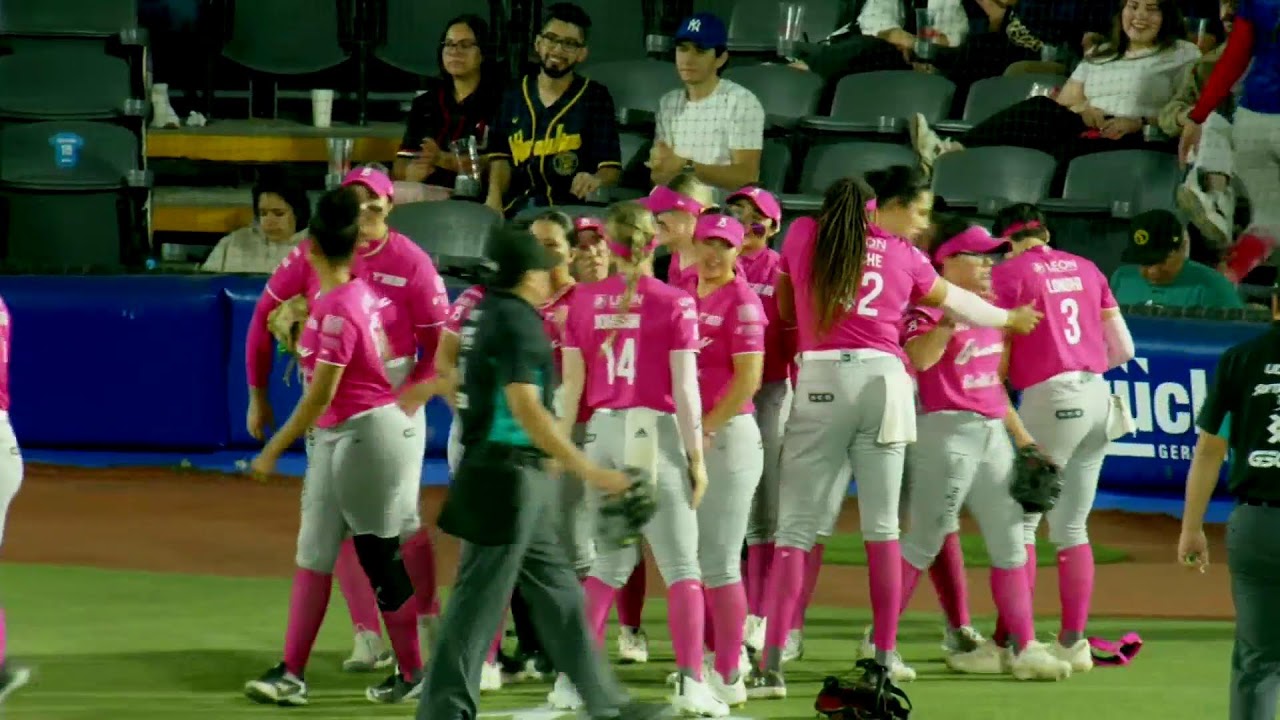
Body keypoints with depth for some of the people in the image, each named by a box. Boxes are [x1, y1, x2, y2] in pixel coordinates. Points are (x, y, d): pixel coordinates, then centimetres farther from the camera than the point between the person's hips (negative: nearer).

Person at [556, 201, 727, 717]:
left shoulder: (584, 300, 4)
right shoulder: (675, 303, -5)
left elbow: (572, 382, 6)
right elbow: (684, 386, -7)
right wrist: (696, 456, -1)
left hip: (602, 429, 4)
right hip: (655, 430, -4)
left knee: (611, 562, 16)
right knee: (681, 564, 1)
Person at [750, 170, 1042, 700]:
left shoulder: (802, 236, 10)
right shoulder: (905, 258, 11)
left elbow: (785, 310, 19)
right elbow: (955, 303, 26)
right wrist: (1008, 318, 44)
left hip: (819, 381, -1)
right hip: (883, 380, 1)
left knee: (795, 526, -2)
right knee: (882, 525, 9)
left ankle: (771, 665, -10)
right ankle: (885, 658, 11)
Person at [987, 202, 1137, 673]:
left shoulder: (1007, 274, -3)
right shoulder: (1086, 269, 15)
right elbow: (1123, 350, 14)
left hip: (1050, 400, -6)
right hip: (1099, 398, 6)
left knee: (1019, 522, -2)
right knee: (1072, 527, 12)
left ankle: (1010, 640, -6)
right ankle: (1073, 643, 11)